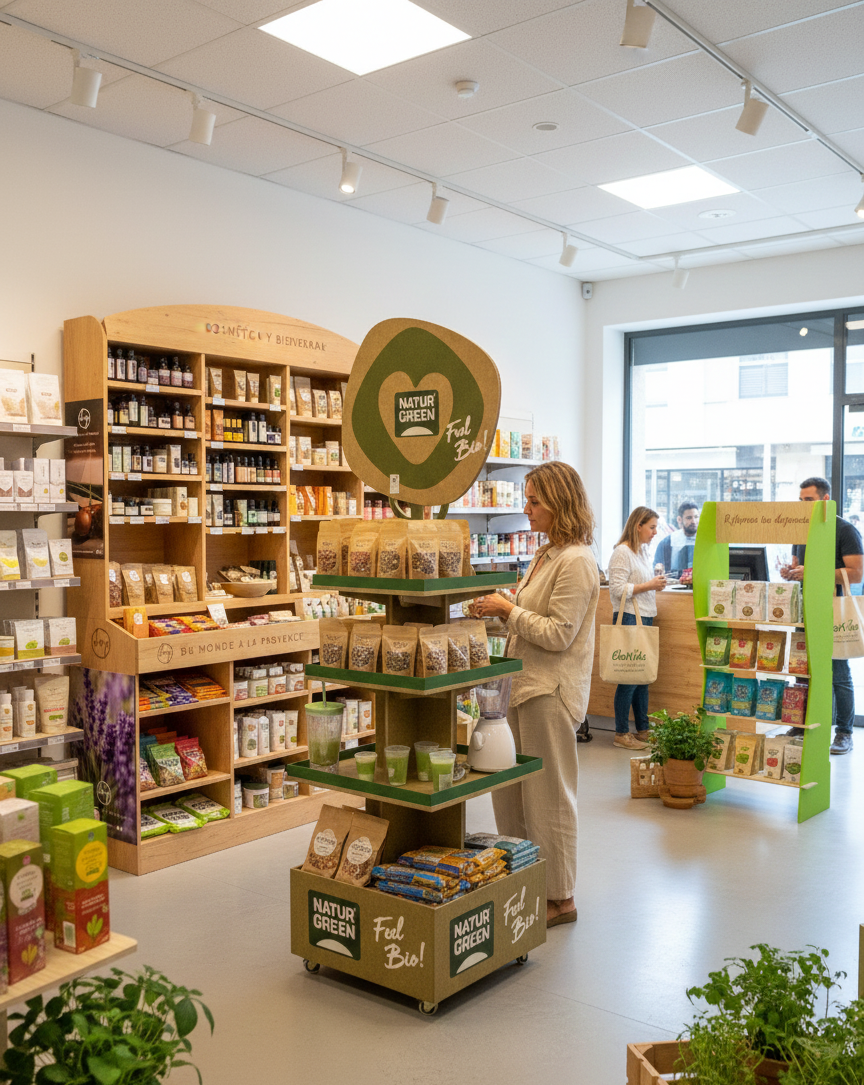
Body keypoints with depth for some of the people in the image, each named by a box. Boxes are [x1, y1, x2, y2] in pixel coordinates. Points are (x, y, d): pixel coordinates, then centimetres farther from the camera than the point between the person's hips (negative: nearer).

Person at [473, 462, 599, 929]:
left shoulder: (576, 562, -17)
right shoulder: (547, 554, 13)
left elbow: (558, 634, -21)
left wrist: (509, 610, -15)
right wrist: (501, 610, 5)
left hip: (551, 690, -10)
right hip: (524, 682, 10)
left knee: (549, 795, 2)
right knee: (507, 788, 16)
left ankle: (559, 898, 17)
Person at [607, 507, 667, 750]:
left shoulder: (643, 551, 17)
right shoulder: (622, 552, -12)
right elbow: (618, 589, -19)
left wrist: (656, 584, 7)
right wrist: (649, 586, -17)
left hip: (645, 618, 9)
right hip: (628, 619, -9)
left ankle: (642, 729, 20)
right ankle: (621, 734, 2)